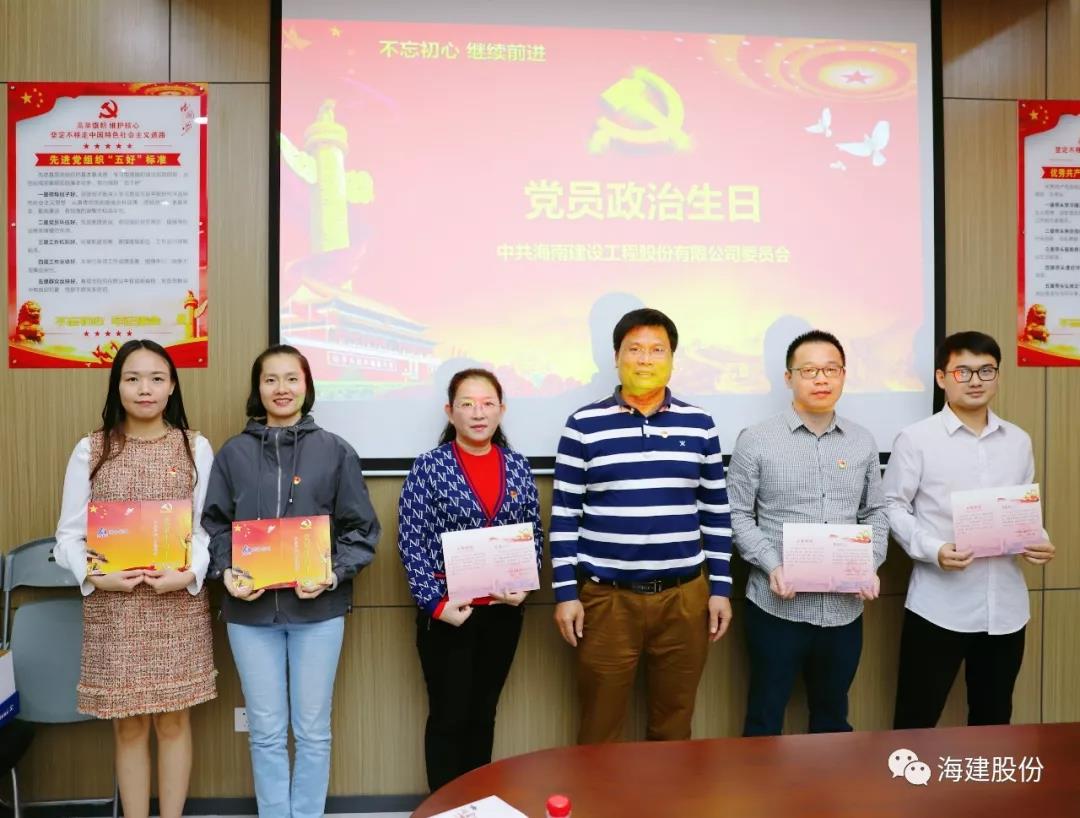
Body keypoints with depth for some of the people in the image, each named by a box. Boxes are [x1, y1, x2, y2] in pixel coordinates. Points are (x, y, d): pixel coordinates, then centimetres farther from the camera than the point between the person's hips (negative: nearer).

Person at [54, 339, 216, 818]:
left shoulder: (195, 447, 2)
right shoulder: (90, 450, 2)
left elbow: (210, 527, 0)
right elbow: (69, 534, 2)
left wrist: (189, 574, -16)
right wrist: (96, 577, -14)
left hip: (179, 604, 0)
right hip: (112, 607, 0)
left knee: (173, 721, 9)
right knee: (128, 727, 9)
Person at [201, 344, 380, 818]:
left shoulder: (335, 451, 0)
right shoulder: (233, 453, 4)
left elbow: (361, 529, 0)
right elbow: (214, 525, 5)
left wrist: (335, 574, -14)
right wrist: (226, 573, -11)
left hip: (317, 608, -1)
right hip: (250, 609, 1)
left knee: (312, 731, 11)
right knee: (266, 732, 12)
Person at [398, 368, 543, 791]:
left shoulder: (517, 466, 4)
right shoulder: (429, 467, -7)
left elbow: (535, 536, 9)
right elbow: (411, 543, -9)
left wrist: (524, 586, -5)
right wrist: (436, 604, -15)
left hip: (503, 610, 4)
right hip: (447, 610, -3)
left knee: (483, 714, 17)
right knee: (449, 716, 7)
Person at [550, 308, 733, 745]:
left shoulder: (699, 424, 4)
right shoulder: (584, 425, -3)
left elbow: (716, 511, 8)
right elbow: (564, 515, -1)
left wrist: (721, 587, 5)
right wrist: (565, 592, -4)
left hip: (685, 597, 2)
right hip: (606, 598, -2)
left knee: (674, 725, 15)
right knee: (599, 729, 10)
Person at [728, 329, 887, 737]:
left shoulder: (863, 442, 7)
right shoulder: (756, 440, -5)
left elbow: (875, 514, 13)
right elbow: (738, 515, -4)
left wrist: (870, 566, -3)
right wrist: (772, 566, -16)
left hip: (844, 609, 4)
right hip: (777, 606, -4)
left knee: (833, 718, 20)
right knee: (765, 719, 9)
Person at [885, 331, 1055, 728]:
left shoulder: (1019, 441, 10)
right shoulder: (916, 439, -5)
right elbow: (893, 506, -5)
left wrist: (1039, 541, -3)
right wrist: (933, 550, -19)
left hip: (1006, 605, 5)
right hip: (939, 606, -5)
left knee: (994, 717, 19)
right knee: (917, 719, 5)